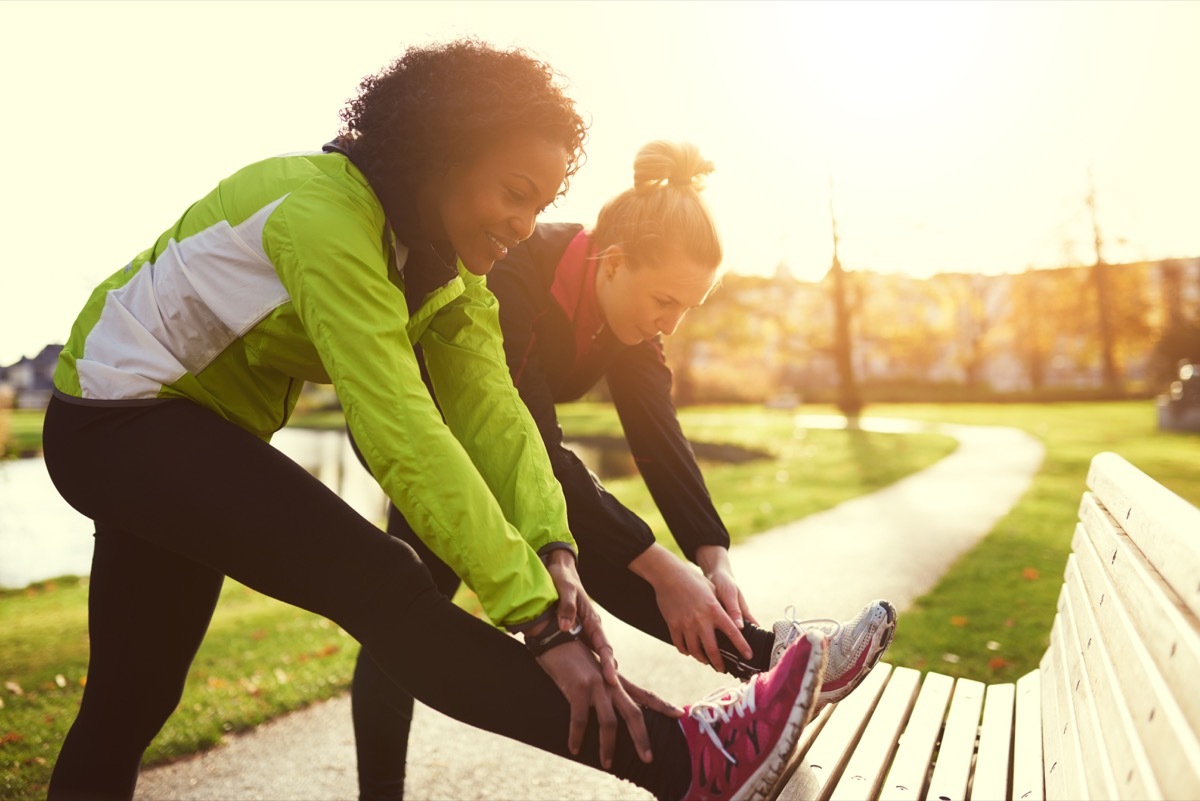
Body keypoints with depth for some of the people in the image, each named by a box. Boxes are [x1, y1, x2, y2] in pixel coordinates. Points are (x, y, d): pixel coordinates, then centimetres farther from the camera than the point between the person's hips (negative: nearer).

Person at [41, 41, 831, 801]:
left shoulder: (446, 256, -3)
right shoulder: (328, 216, -29)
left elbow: (491, 411, -12)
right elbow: (405, 438, -36)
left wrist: (556, 559, -26)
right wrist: (539, 619, -36)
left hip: (205, 425, 8)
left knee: (136, 695, 13)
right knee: (380, 583, -23)